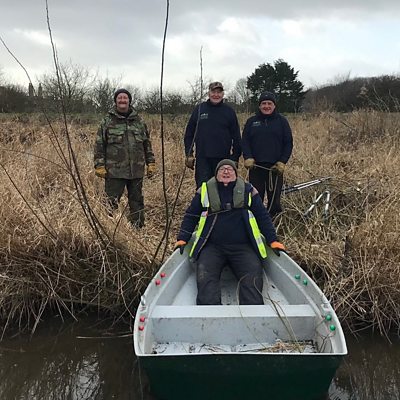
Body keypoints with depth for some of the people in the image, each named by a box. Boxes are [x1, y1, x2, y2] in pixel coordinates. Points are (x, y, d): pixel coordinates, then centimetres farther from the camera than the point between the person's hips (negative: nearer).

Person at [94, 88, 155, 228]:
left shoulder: (139, 122, 12)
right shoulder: (107, 122, 3)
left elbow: (147, 144, 17)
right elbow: (99, 145, 2)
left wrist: (151, 163, 12)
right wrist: (99, 165, -5)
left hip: (136, 170, 3)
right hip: (114, 171, -3)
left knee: (136, 201, 11)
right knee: (111, 202, -4)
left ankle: (138, 227, 21)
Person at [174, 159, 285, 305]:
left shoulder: (248, 191, 13)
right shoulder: (205, 191, 15)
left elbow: (263, 217, 16)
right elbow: (191, 216, 18)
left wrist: (273, 240, 7)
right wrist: (182, 239, 5)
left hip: (242, 247, 0)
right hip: (212, 247, 0)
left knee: (253, 277, -24)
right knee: (205, 277, -26)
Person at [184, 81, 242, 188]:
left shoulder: (229, 111, 6)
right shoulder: (199, 109, 6)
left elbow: (236, 137, 6)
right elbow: (189, 133, 9)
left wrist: (235, 157, 1)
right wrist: (189, 154, 2)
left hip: (223, 158, 1)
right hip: (202, 158, 0)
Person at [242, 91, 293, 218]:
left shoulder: (282, 121, 6)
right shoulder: (251, 121, 10)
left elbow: (288, 143, 5)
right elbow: (245, 141, 7)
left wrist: (282, 162, -6)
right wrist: (248, 158, -9)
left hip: (275, 167, -1)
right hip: (256, 166, 1)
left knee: (274, 200, 1)